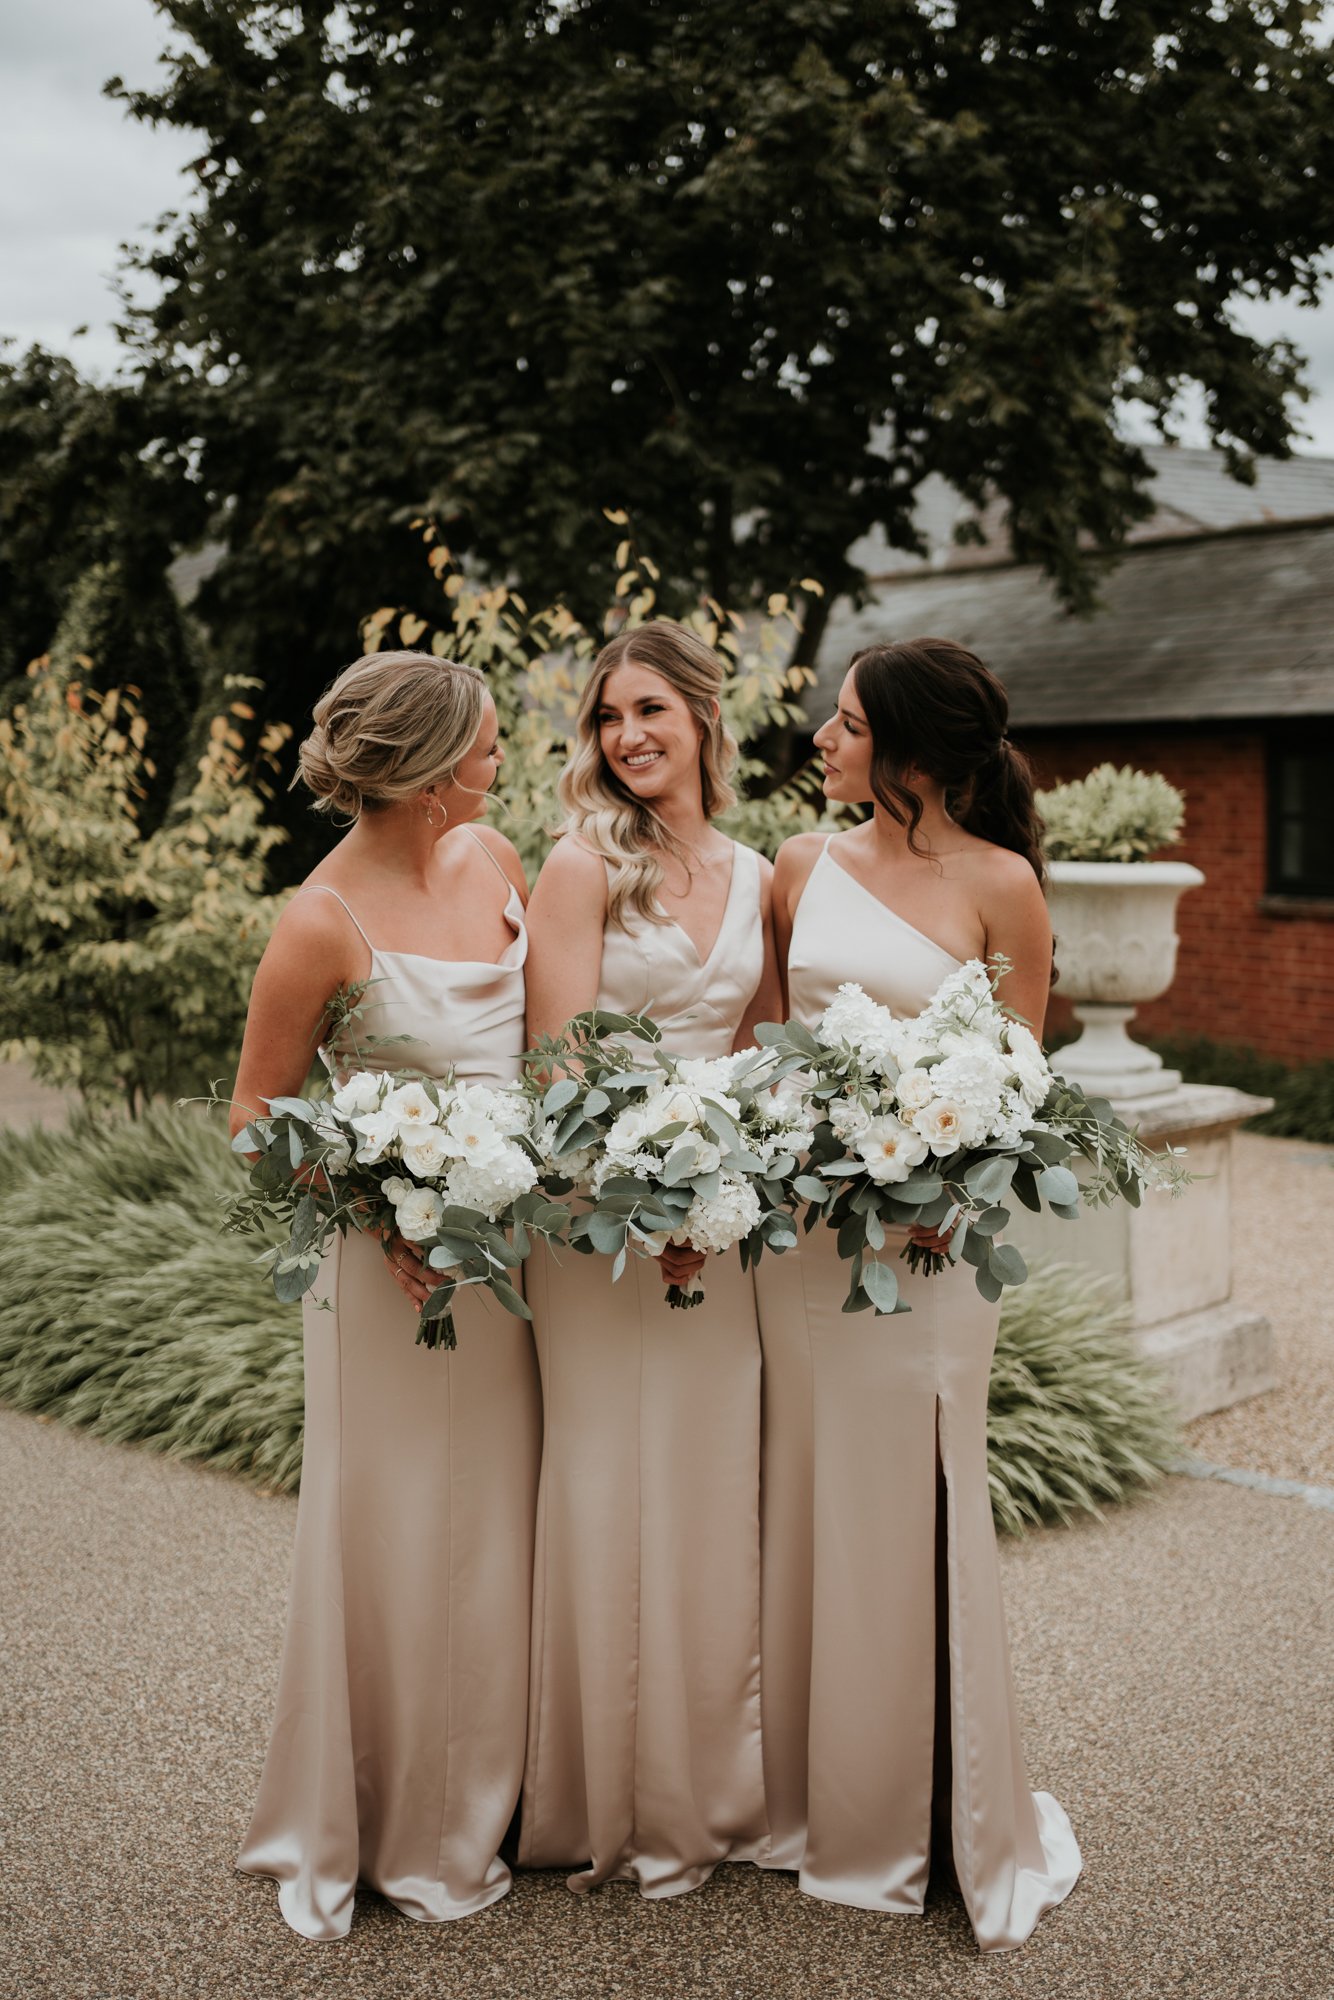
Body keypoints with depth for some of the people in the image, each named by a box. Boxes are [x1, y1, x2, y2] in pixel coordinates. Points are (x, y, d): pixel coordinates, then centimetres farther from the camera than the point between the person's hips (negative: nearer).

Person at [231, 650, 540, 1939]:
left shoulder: (493, 857, 2)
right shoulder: (325, 922, -16)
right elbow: (257, 1114, -7)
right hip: (400, 1257, -6)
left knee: (491, 1533, 15)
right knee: (387, 1541, 6)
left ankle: (459, 1822, 35)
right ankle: (341, 1832, 29)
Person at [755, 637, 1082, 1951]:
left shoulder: (999, 882, -5)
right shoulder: (805, 865, 6)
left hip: (927, 1227, -4)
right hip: (796, 1214, 4)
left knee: (913, 1516, 4)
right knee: (802, 1504, 13)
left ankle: (956, 1826, 25)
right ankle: (816, 1800, 32)